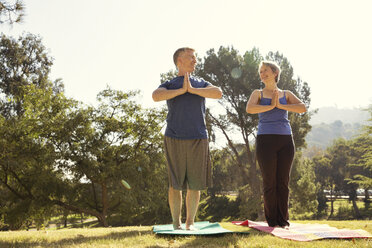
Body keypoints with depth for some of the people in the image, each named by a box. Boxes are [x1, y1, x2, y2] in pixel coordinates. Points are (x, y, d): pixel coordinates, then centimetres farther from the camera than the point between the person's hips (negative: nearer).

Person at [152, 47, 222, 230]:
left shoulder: (201, 84, 18)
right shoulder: (169, 85, 11)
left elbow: (218, 93, -2)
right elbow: (156, 96, -12)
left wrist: (192, 89, -7)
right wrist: (181, 90, -8)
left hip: (198, 139, 2)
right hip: (174, 139, -2)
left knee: (195, 184, 2)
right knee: (175, 183, -2)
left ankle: (190, 222, 12)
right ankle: (176, 224, 7)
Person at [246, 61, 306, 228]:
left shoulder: (286, 94, 15)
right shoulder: (258, 94, 11)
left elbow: (302, 108, -3)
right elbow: (249, 109, -11)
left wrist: (280, 105, -8)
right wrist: (271, 106, -7)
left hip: (285, 140, 2)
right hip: (266, 140, -1)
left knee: (283, 182, 2)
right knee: (269, 182, -2)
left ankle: (283, 220, 10)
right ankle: (272, 220, 7)